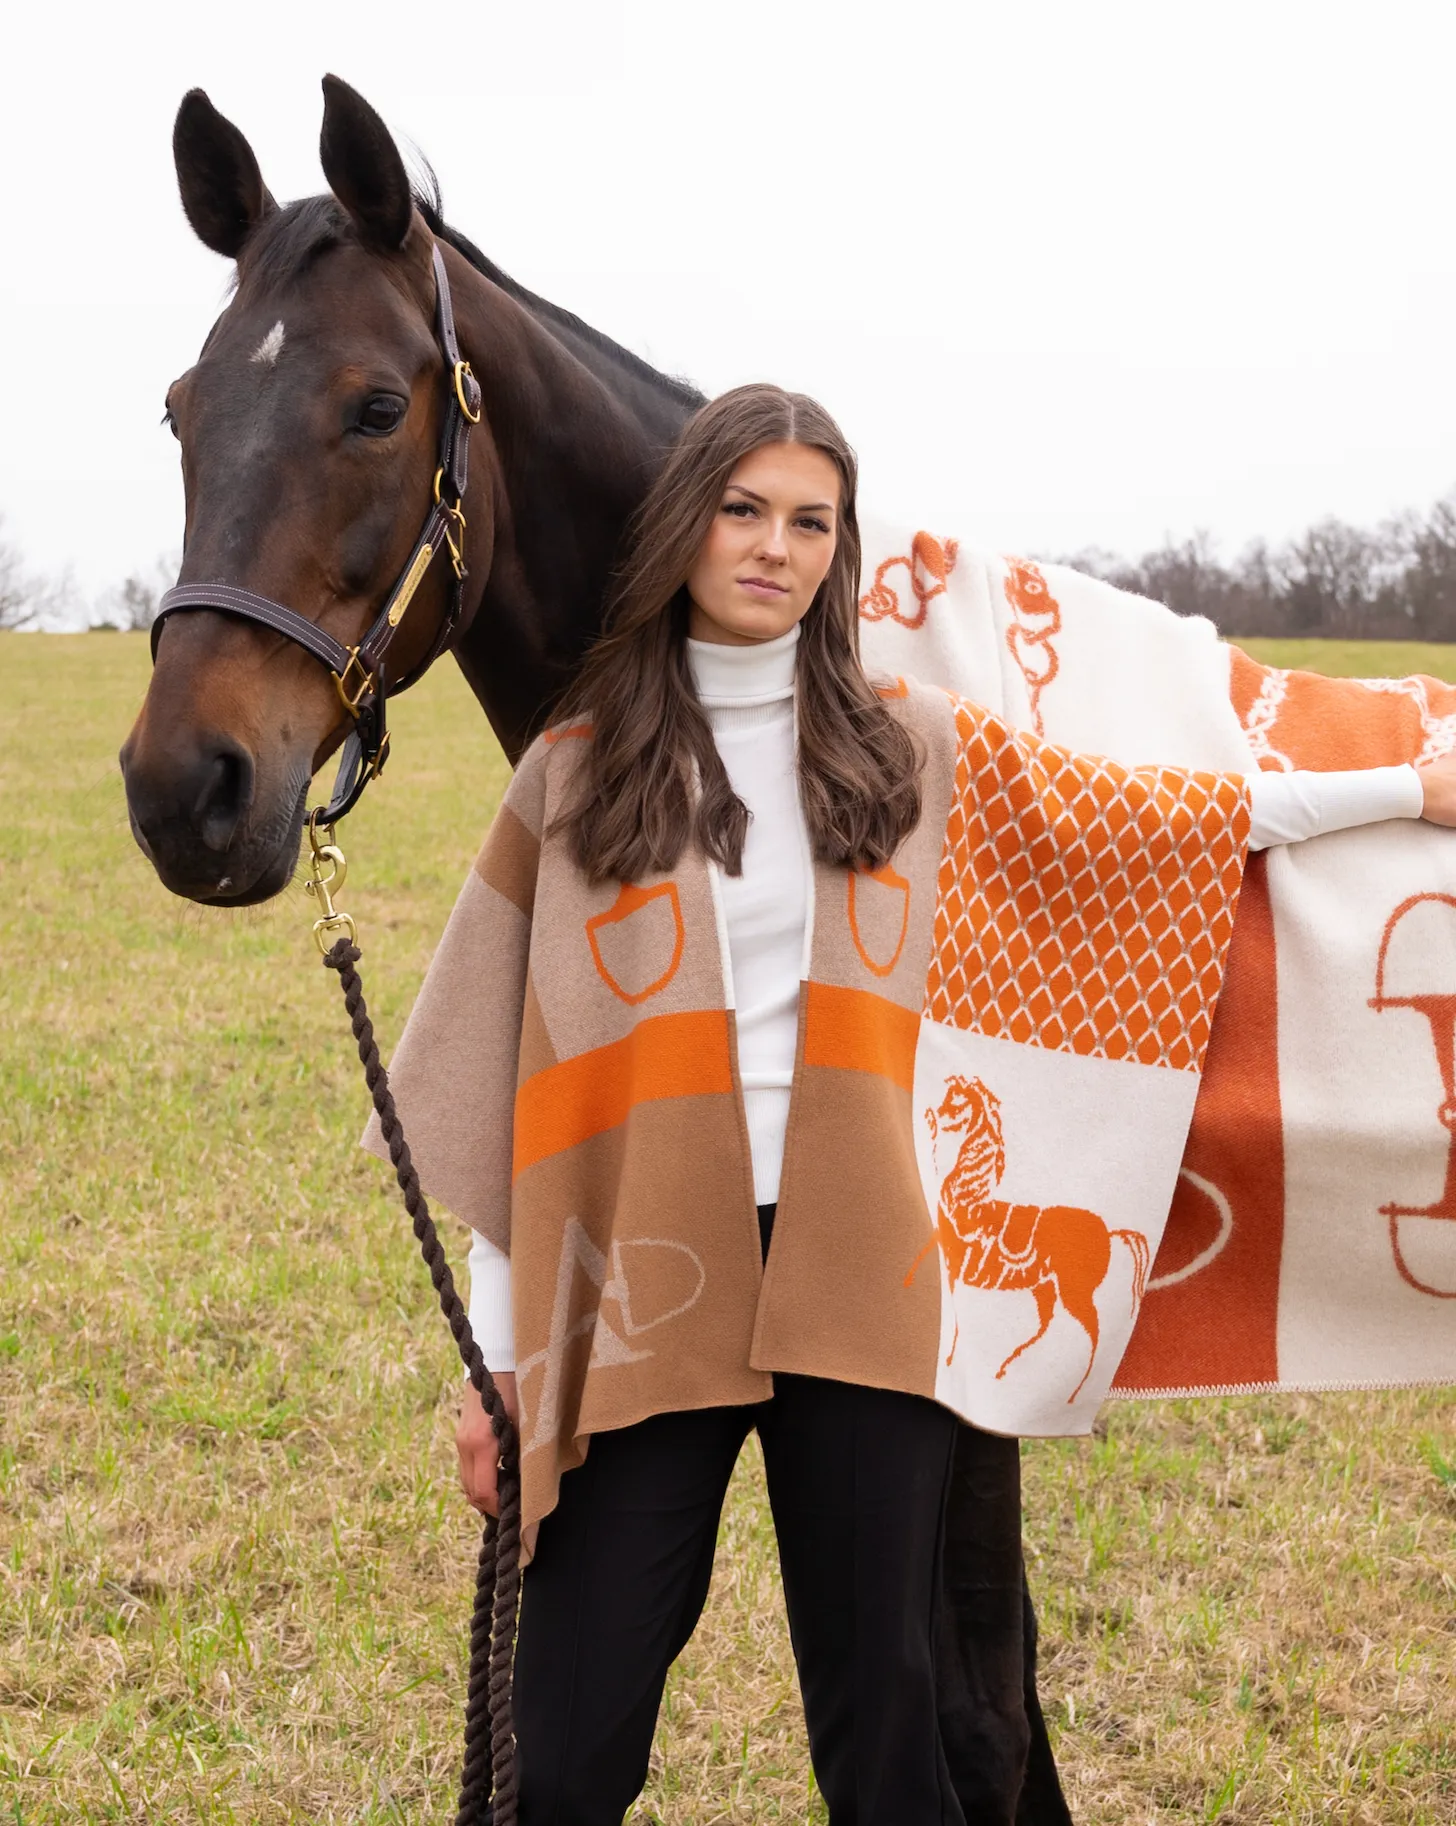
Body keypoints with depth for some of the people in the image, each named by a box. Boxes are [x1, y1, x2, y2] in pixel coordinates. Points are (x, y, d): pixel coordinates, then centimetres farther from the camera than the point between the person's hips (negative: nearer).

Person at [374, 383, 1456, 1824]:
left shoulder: (909, 750, 8)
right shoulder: (574, 773, 5)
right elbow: (514, 1077, 5)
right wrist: (493, 1361, 3)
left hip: (856, 1279, 1)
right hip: (648, 1287, -1)